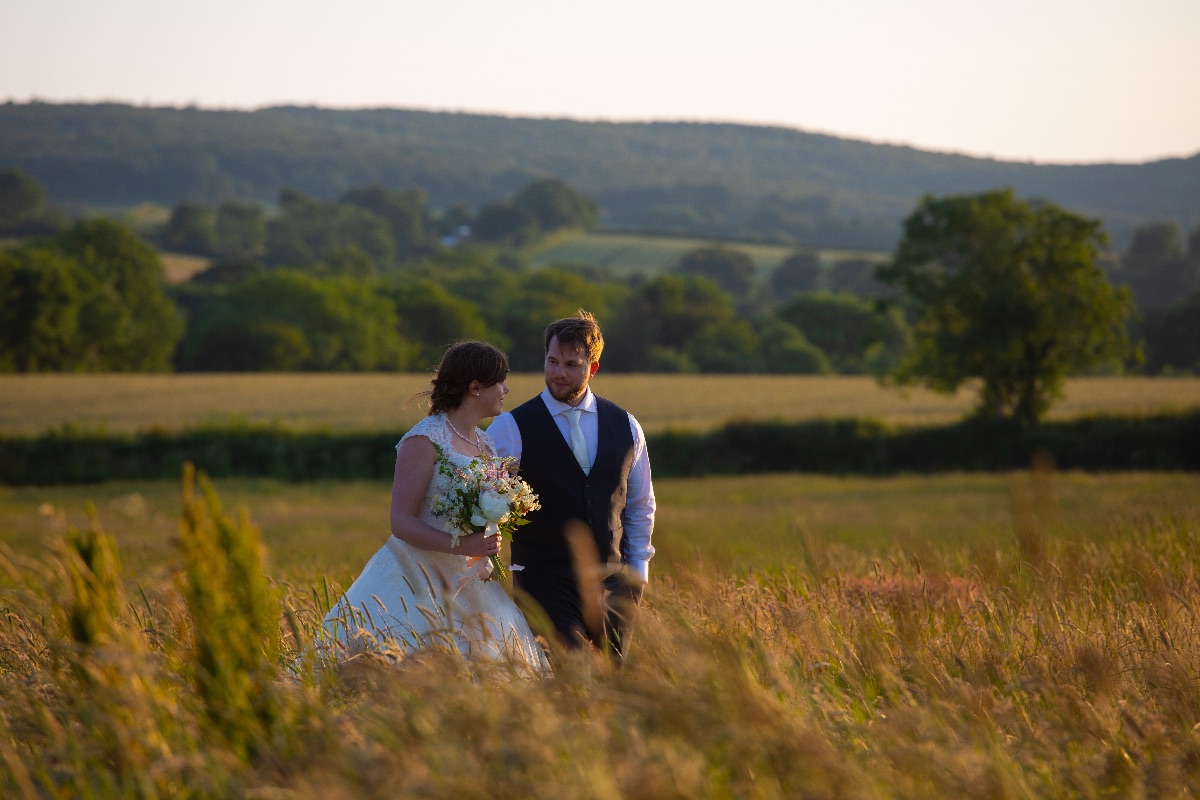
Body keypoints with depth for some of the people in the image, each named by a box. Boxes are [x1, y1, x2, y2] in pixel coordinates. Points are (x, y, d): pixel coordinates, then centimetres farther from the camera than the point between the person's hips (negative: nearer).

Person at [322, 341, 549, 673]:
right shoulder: (424, 441, -12)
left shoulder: (486, 444, 12)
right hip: (419, 581, -7)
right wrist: (459, 545, -29)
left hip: (468, 581, 7)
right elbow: (402, 523, -17)